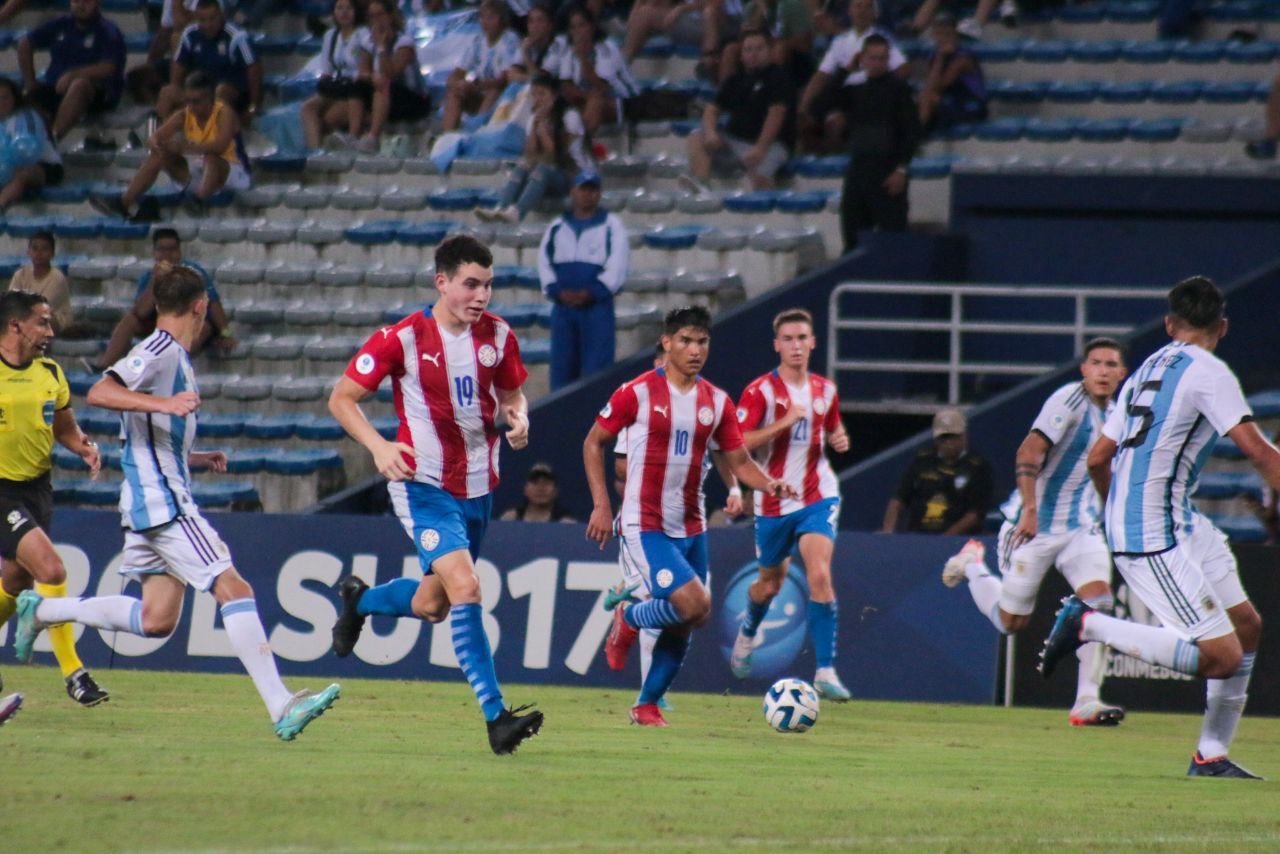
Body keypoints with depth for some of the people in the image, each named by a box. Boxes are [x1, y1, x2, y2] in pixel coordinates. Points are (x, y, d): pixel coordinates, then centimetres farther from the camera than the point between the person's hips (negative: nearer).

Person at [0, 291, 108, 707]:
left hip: (37, 488, 7)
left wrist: (85, 447, -1)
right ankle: (72, 672, -15)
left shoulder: (50, 374, 7)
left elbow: (65, 428, 19)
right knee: (51, 568, -20)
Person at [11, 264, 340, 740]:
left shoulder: (172, 355, 19)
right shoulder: (160, 351, -11)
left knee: (156, 620, 11)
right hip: (164, 503, -10)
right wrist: (162, 403, -35)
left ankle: (43, 610, 21)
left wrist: (196, 459, 22)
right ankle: (280, 707, -19)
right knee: (233, 589, -14)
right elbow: (99, 393, -25)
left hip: (149, 502, 10)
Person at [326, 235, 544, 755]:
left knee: (432, 605, 15)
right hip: (424, 485, -6)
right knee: (464, 587, -22)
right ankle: (496, 717, -24)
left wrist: (518, 419, -8)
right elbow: (341, 399, -6)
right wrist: (379, 447, -22)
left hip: (478, 487, 6)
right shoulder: (403, 339, -13)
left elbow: (512, 394, 16)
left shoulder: (497, 336, 0)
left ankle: (359, 599, 49)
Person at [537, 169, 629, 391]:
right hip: (562, 306, 3)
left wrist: (590, 294, -13)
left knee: (596, 371, -11)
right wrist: (558, 291, -9)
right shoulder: (557, 227, 16)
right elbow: (544, 262, 9)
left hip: (598, 306, -3)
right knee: (561, 366, 1)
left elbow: (617, 266, -2)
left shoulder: (611, 225, 7)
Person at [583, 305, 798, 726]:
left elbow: (740, 462, 9)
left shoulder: (717, 403, 6)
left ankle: (647, 705, 25)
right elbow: (593, 442, 1)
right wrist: (602, 505, -6)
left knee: (682, 626, 8)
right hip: (646, 526, -6)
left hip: (691, 528, 6)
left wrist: (769, 484, -12)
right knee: (696, 605, -21)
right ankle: (628, 620, 7)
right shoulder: (637, 393, -8)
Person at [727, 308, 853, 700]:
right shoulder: (760, 391, -9)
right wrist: (784, 421, -25)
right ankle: (747, 632, 52)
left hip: (817, 496, 1)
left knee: (819, 575, -20)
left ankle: (825, 671, -20)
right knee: (769, 584, 15)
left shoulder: (825, 390, 5)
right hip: (773, 501, -1)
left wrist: (840, 439, -1)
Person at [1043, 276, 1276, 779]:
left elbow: (1097, 459, 20)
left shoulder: (1148, 370, 15)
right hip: (1156, 536, -10)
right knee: (1222, 656, -14)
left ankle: (1212, 754, 15)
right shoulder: (1208, 372, -10)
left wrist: (1120, 512, 36)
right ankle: (1089, 624, -6)